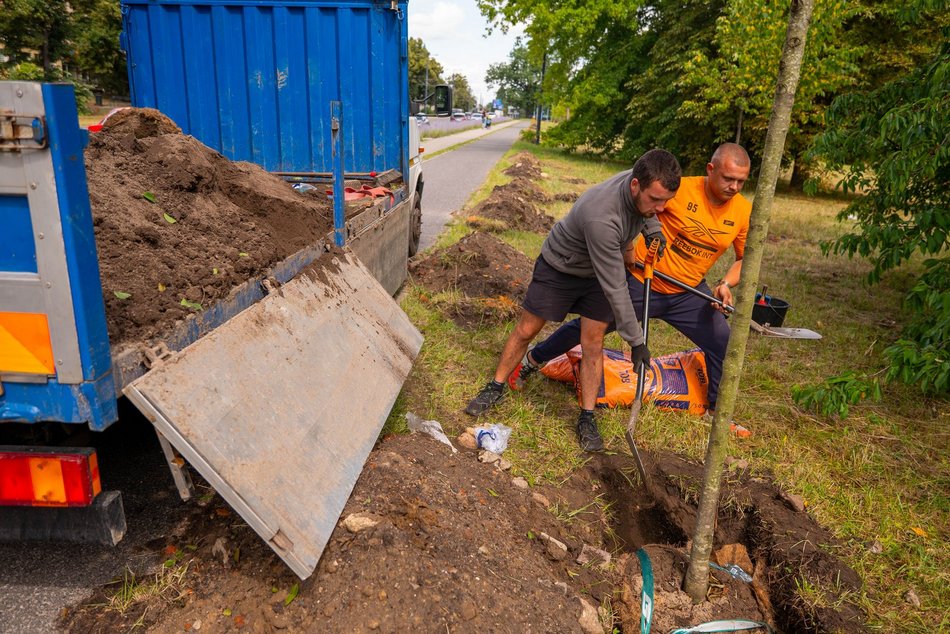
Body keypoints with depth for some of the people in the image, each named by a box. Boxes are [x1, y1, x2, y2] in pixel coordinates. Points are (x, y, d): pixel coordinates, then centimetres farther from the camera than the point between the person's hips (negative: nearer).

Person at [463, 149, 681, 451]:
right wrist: (635, 340, -28)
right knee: (525, 331, 6)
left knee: (592, 345, 1)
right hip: (559, 267, -5)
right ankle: (496, 387, 27)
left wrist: (654, 230, -10)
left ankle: (587, 418, 12)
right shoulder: (601, 216, -42)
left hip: (600, 270, 6)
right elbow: (615, 289, -36)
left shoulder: (644, 187, -20)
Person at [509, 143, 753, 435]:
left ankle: (717, 411, 25)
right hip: (641, 283, -4)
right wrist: (627, 248, -14)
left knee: (723, 343, 0)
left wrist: (726, 284, -12)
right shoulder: (680, 189, -22)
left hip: (690, 293, 4)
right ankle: (531, 361, 29)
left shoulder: (744, 211, -8)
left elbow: (745, 258, 4)